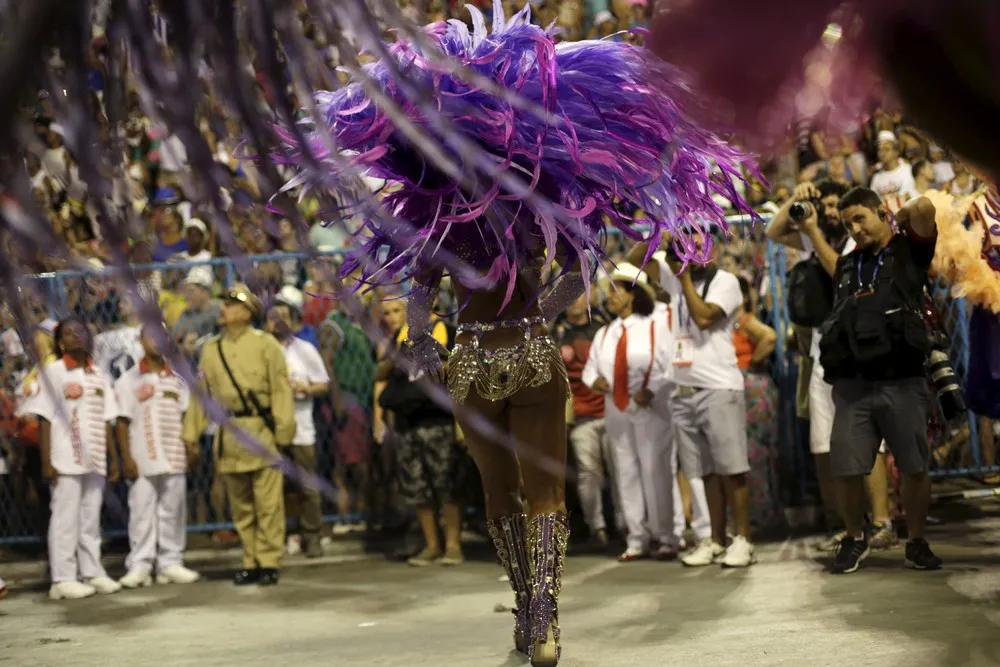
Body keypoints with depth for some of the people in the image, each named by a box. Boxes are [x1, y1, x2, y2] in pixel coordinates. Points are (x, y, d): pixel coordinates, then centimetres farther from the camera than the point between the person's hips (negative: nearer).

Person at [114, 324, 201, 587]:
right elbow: (122, 422, 0)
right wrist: (126, 457, -7)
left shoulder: (176, 379, 13)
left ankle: (171, 563, 10)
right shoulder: (129, 379, 3)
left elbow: (185, 416, 13)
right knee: (141, 512, -4)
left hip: (174, 458, 3)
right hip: (142, 459, -3)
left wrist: (191, 448, 1)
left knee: (173, 512, 4)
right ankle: (139, 566, -1)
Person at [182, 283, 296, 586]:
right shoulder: (211, 349, 11)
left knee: (267, 502, -3)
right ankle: (251, 562, 19)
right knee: (240, 504, 10)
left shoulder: (265, 344, -3)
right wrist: (192, 431, 6)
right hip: (229, 434, 5)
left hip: (260, 431, -5)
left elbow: (281, 389, -7)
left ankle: (269, 563, 4)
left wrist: (283, 430, -12)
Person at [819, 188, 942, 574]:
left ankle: (917, 543, 19)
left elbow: (924, 207, -11)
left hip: (902, 382, -3)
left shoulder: (909, 252, 5)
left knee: (914, 468, 3)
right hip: (852, 385, 3)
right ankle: (855, 539, 22)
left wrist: (898, 220, 5)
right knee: (845, 470, 1)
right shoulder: (845, 266, 17)